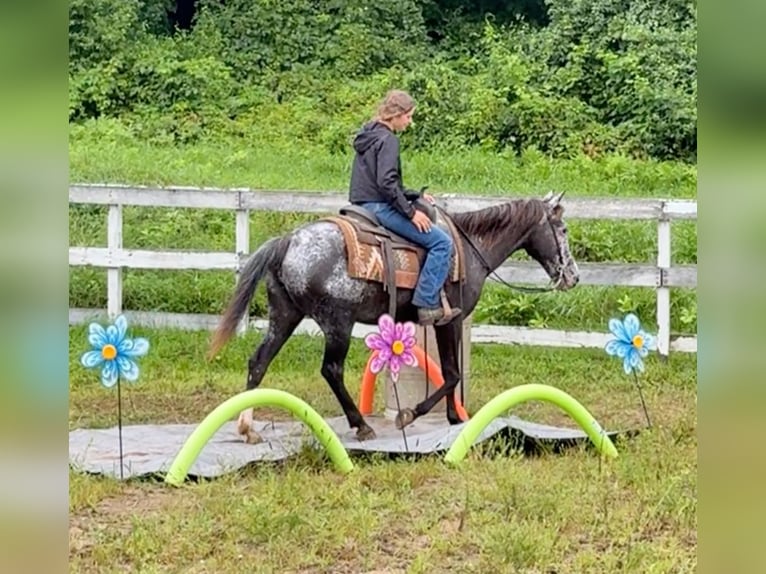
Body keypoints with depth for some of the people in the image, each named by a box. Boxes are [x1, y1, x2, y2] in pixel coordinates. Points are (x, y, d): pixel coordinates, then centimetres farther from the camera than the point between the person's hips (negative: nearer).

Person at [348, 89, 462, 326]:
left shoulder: (369, 136, 17)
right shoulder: (388, 139, -13)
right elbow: (386, 183, -23)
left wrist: (415, 195, 17)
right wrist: (411, 212, -18)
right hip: (379, 207, -11)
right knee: (441, 242, -14)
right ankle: (428, 305, -18)